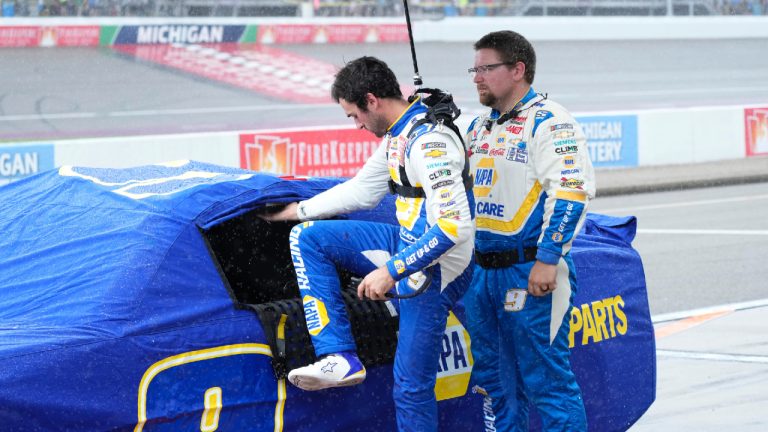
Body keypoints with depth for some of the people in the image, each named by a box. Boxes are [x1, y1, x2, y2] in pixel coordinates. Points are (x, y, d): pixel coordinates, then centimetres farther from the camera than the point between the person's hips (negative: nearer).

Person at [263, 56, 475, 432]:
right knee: (307, 237, 7)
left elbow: (453, 226, -30)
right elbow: (361, 190, 24)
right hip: (407, 246, 10)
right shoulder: (396, 137, 7)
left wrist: (391, 271, -28)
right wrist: (297, 210, 27)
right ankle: (339, 358, -2)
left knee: (411, 385, -6)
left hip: (435, 271, -10)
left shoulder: (429, 142, -24)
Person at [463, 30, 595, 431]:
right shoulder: (480, 128, 17)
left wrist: (547, 259, -23)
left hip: (531, 274, -9)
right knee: (496, 379, 14)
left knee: (546, 380, -7)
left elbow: (572, 191, -19)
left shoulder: (548, 122, -10)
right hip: (482, 273, 9)